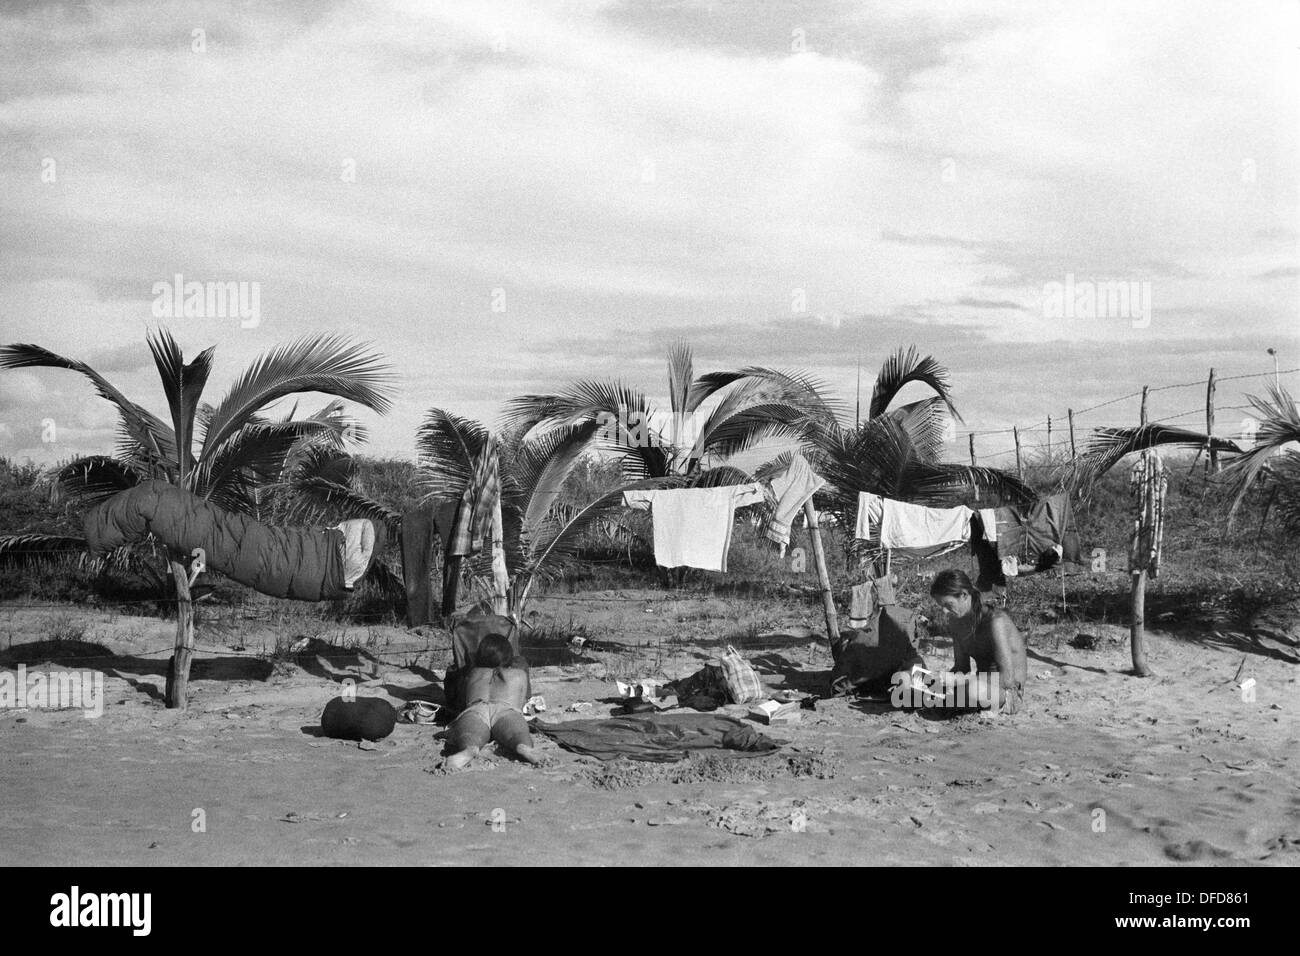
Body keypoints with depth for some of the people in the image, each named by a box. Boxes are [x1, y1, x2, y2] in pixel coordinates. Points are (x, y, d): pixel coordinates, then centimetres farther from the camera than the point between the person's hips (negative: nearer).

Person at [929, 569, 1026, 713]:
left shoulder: (995, 621, -23)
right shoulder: (956, 622, 2)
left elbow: (1007, 678, -28)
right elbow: (961, 666, 10)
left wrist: (958, 679, -27)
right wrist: (947, 680, -13)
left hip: (1010, 692, -7)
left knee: (975, 690, -41)